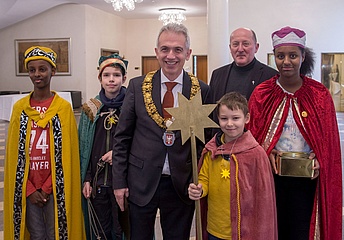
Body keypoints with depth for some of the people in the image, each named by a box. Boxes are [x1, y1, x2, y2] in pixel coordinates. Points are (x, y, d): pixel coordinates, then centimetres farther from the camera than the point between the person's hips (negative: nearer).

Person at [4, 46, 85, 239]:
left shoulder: (64, 108, -4)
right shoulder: (20, 107, 3)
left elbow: (68, 154, -5)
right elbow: (15, 154, 4)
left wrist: (47, 188, -8)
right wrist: (30, 189, -3)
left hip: (55, 188, -2)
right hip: (28, 189, 2)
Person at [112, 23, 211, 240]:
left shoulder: (201, 90, -3)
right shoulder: (137, 86, -2)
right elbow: (122, 138, 1)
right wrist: (119, 181, -1)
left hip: (182, 185, 0)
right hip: (141, 182, 0)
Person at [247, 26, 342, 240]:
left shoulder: (320, 94, 0)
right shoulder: (261, 94, 1)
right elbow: (253, 136, 4)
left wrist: (319, 159, -14)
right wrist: (267, 153, -13)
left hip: (307, 179, 0)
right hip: (271, 177, 1)